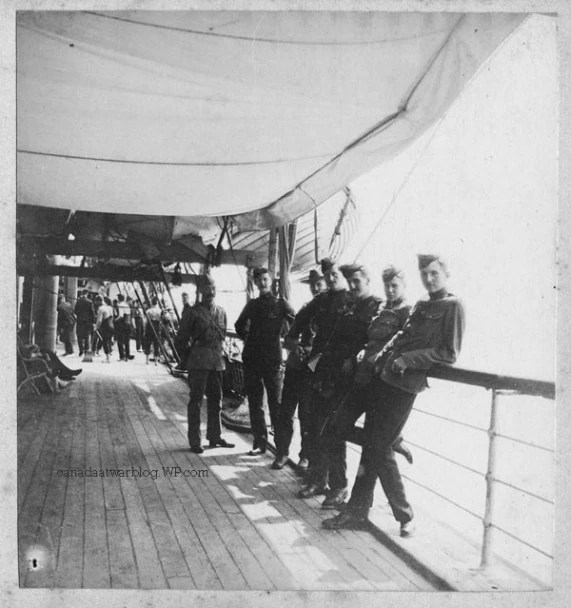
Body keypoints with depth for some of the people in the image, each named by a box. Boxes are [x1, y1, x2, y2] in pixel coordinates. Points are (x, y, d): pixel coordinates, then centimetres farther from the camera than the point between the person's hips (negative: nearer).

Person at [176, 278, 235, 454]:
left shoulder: (221, 312, 12)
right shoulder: (192, 312, -3)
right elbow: (182, 338, 1)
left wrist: (219, 351, 12)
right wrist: (191, 350, -5)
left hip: (217, 361, 5)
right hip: (198, 362, -5)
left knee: (216, 400, 12)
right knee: (196, 401, -1)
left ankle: (214, 437, 24)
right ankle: (194, 441, 7)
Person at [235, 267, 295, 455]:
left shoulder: (280, 304, 0)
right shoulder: (252, 305, 13)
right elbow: (239, 325, 26)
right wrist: (248, 339, 14)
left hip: (272, 358, -4)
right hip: (251, 358, 4)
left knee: (275, 402, -2)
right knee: (254, 403, 7)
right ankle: (259, 442, 15)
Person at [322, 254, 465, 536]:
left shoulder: (452, 306, -2)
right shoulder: (420, 305, 20)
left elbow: (449, 354, -9)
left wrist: (406, 359, -14)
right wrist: (383, 354, 8)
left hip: (404, 383, -7)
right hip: (384, 374, 7)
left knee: (378, 449, -5)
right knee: (373, 445, 7)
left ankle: (404, 515, 11)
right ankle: (357, 510, 17)